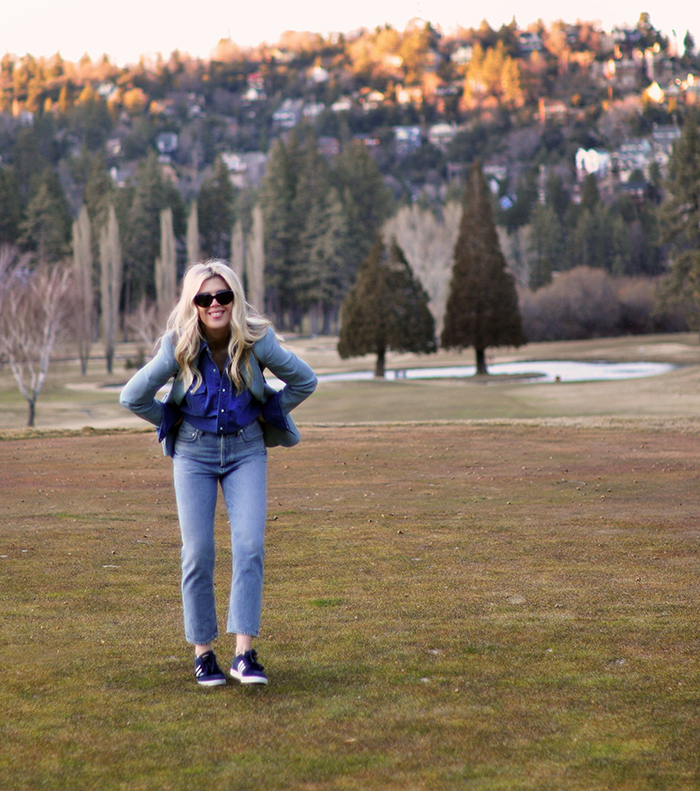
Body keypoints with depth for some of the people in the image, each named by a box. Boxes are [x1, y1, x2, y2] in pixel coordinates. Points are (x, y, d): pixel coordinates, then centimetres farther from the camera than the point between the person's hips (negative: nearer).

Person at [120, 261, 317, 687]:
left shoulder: (257, 340, -13)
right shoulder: (178, 347, -13)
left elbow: (304, 381, 3)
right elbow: (133, 397, -1)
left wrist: (268, 415, 6)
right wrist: (174, 423, 6)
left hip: (246, 451, 0)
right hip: (194, 453, 0)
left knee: (249, 547, -12)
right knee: (198, 553, -2)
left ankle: (245, 653, -10)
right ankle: (203, 652, 11)